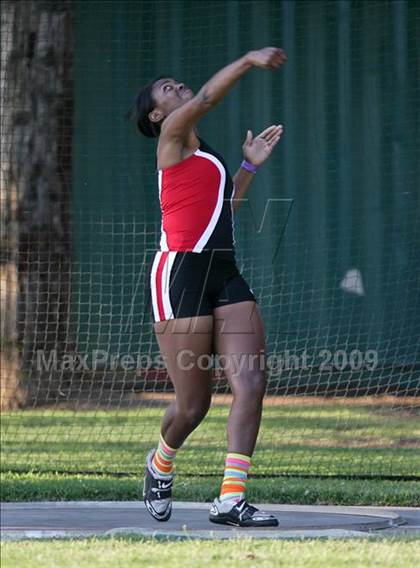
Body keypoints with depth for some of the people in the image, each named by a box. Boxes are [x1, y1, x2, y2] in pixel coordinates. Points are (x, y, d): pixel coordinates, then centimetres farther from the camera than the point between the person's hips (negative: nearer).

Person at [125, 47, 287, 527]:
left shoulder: (198, 155, 24)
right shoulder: (172, 136, 0)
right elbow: (207, 98, -17)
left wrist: (249, 166, 29)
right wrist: (249, 59, -22)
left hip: (225, 278, 8)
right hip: (182, 276, -8)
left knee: (251, 385, -8)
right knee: (193, 404, -2)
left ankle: (230, 500, -8)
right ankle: (160, 465, 30)